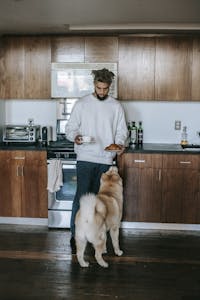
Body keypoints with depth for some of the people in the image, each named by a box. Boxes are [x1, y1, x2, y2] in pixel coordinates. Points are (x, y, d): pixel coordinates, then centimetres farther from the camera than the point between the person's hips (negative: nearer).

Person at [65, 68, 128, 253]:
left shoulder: (116, 106, 6)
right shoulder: (82, 104, 1)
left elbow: (122, 130, 8)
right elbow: (70, 127, 2)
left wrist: (120, 143, -12)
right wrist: (75, 136, -20)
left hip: (106, 160, 2)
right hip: (85, 158, -2)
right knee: (82, 196, -8)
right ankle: (75, 235, 1)